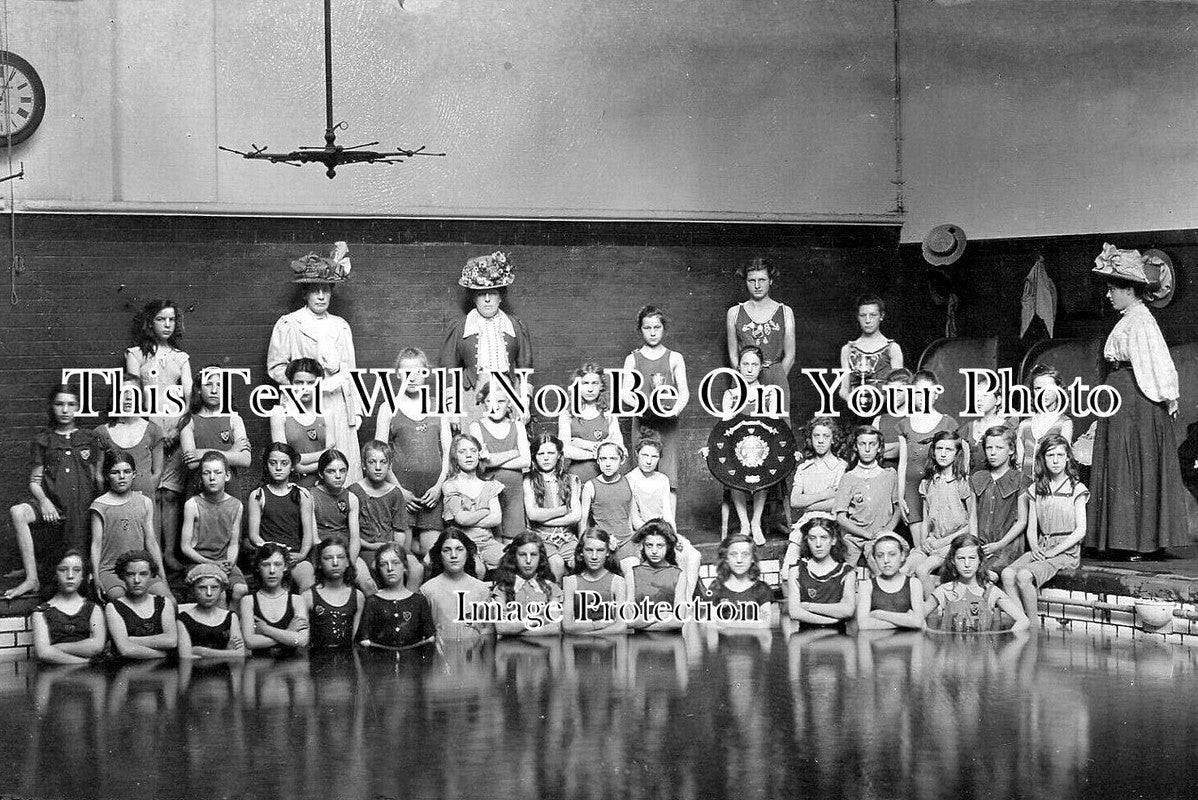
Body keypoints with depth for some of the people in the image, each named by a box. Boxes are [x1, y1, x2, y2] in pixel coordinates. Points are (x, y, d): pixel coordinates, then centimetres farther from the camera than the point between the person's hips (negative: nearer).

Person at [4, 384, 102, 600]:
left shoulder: (88, 439, 14)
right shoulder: (42, 440, 12)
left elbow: (98, 479, 15)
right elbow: (35, 481, 9)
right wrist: (43, 500, -11)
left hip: (83, 508, 1)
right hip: (53, 505, -1)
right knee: (17, 512, -31)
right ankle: (32, 580, -31)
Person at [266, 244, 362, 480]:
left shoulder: (341, 327, 18)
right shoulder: (288, 325, 5)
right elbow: (275, 368, 1)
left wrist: (357, 411, 11)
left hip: (340, 408, 4)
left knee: (347, 469, -4)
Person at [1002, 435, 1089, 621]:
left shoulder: (1076, 489, 0)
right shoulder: (1036, 490, 14)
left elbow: (1080, 530, -5)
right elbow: (1031, 528, 13)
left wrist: (1053, 552, -13)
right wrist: (1035, 548, -8)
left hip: (1066, 551, -5)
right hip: (1040, 548, 5)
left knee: (1024, 576, -31)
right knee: (1007, 574, -25)